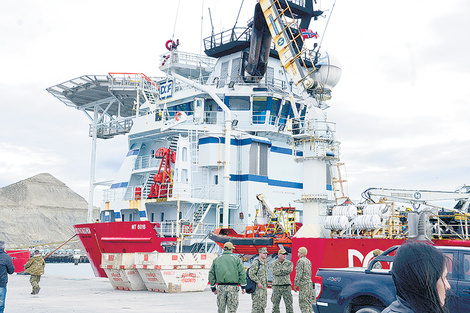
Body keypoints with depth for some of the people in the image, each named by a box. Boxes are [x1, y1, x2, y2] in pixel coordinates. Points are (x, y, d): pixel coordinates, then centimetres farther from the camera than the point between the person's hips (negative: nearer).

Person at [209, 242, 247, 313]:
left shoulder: (216, 260, 10)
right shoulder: (236, 259, 2)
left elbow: (211, 274, 10)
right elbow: (242, 273, -2)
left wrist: (213, 288, 16)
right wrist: (243, 286, 4)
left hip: (220, 287, 2)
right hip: (233, 287, -2)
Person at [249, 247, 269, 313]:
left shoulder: (266, 263, 14)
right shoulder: (256, 263, -13)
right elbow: (251, 274, -20)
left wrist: (266, 284, 17)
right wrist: (258, 282, -21)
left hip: (264, 287, 9)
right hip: (257, 288, -9)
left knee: (263, 304, 11)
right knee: (256, 304, -7)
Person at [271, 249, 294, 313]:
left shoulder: (289, 263, 7)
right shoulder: (273, 263, 5)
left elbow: (289, 270, -13)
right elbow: (274, 271, -13)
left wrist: (280, 270, -9)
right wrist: (284, 271, -8)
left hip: (287, 286, 0)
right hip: (276, 286, 0)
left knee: (289, 303, -2)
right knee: (275, 304, 4)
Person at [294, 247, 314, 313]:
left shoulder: (300, 261, -12)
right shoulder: (308, 261, 15)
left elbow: (299, 274, -16)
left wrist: (295, 285, -12)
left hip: (303, 284, -9)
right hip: (309, 282, 9)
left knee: (303, 303, -6)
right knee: (308, 302, 13)